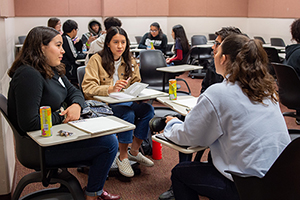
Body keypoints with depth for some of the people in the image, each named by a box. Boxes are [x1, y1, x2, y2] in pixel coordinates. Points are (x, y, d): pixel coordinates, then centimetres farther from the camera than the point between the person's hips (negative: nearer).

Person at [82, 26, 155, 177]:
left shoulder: (130, 61, 11)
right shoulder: (96, 60, -6)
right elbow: (87, 88, -15)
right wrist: (110, 89, -31)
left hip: (125, 101, 5)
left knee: (148, 109, -22)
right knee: (128, 113, -33)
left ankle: (134, 151, -4)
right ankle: (122, 157, -14)